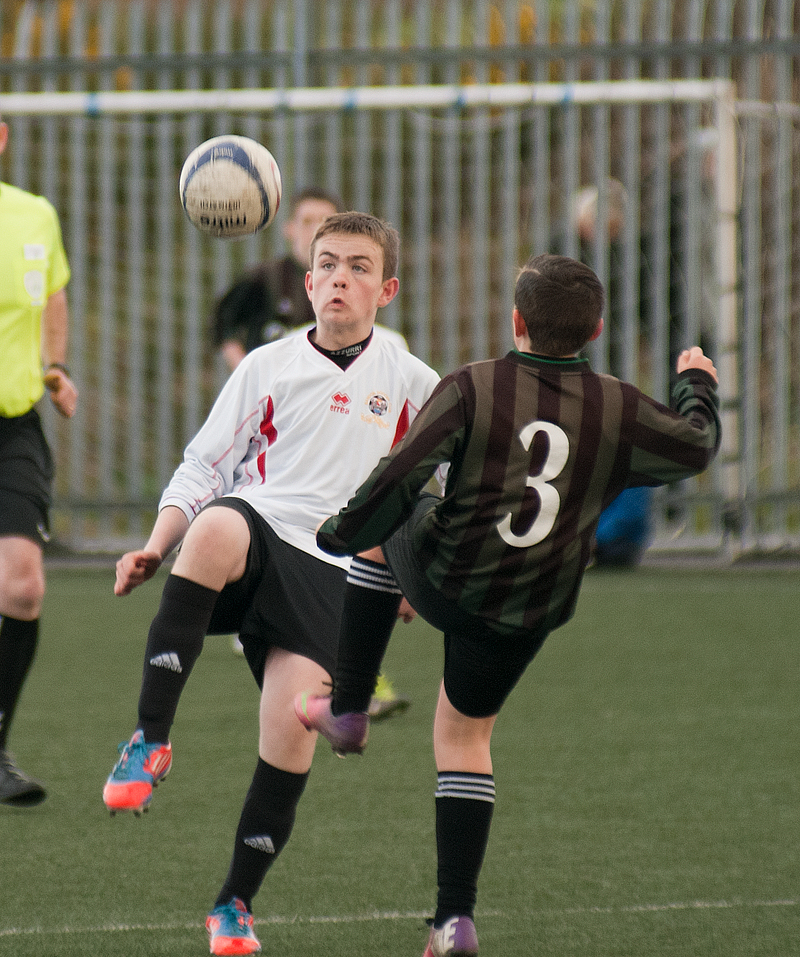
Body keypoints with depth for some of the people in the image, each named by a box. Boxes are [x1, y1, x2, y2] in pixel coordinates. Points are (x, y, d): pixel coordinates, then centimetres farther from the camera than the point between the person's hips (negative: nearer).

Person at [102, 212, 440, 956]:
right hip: (251, 540, -1)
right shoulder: (267, 367, 13)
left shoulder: (408, 382, 14)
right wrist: (155, 546, -2)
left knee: (292, 724, -19)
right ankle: (150, 741, -35)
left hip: (328, 570, 1)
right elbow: (202, 468, 13)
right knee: (216, 529, -40)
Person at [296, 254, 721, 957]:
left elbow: (399, 478, -20)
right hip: (528, 615, 2)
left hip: (441, 580, -2)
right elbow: (695, 448, 10)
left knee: (383, 533, 32)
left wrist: (344, 531, -3)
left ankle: (347, 709, 32)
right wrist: (698, 386, 30)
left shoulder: (473, 390, -17)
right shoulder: (619, 411, -9)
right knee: (465, 736, 18)